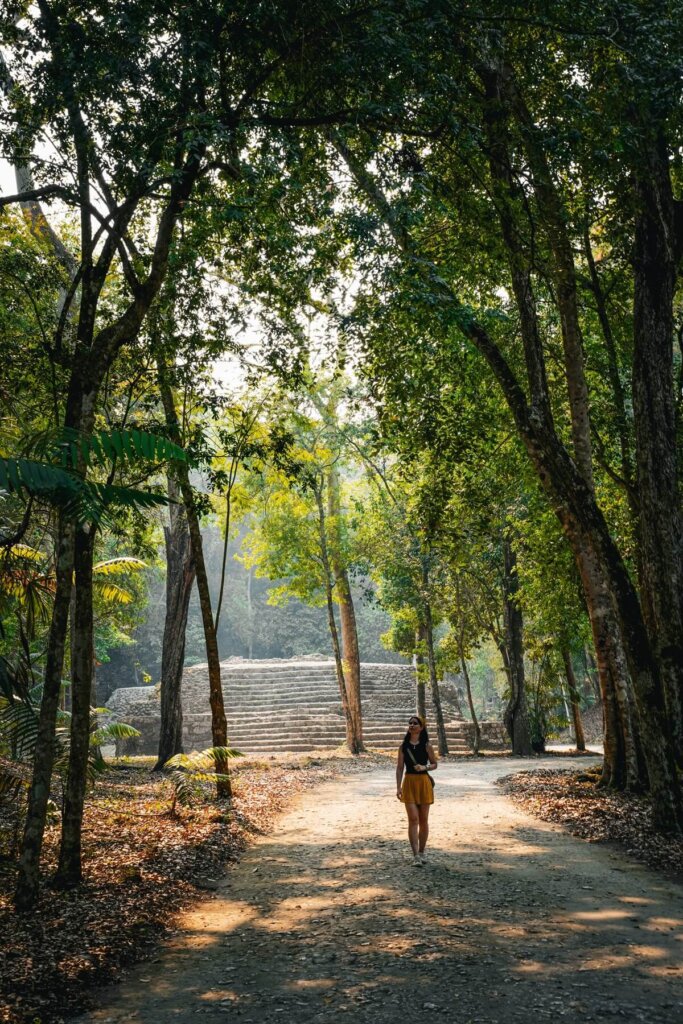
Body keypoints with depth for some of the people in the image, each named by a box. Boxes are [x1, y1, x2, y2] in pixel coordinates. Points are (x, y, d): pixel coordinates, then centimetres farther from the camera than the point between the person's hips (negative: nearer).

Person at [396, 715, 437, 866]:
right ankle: (416, 856, -9)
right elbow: (400, 767, 3)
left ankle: (422, 852, 22)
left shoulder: (427, 746, 0)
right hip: (409, 782, 0)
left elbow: (434, 764, 7)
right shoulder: (404, 746, 3)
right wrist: (398, 787, -5)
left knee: (423, 820, 7)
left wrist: (425, 767, -14)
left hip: (424, 782, 0)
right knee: (413, 819, -9)